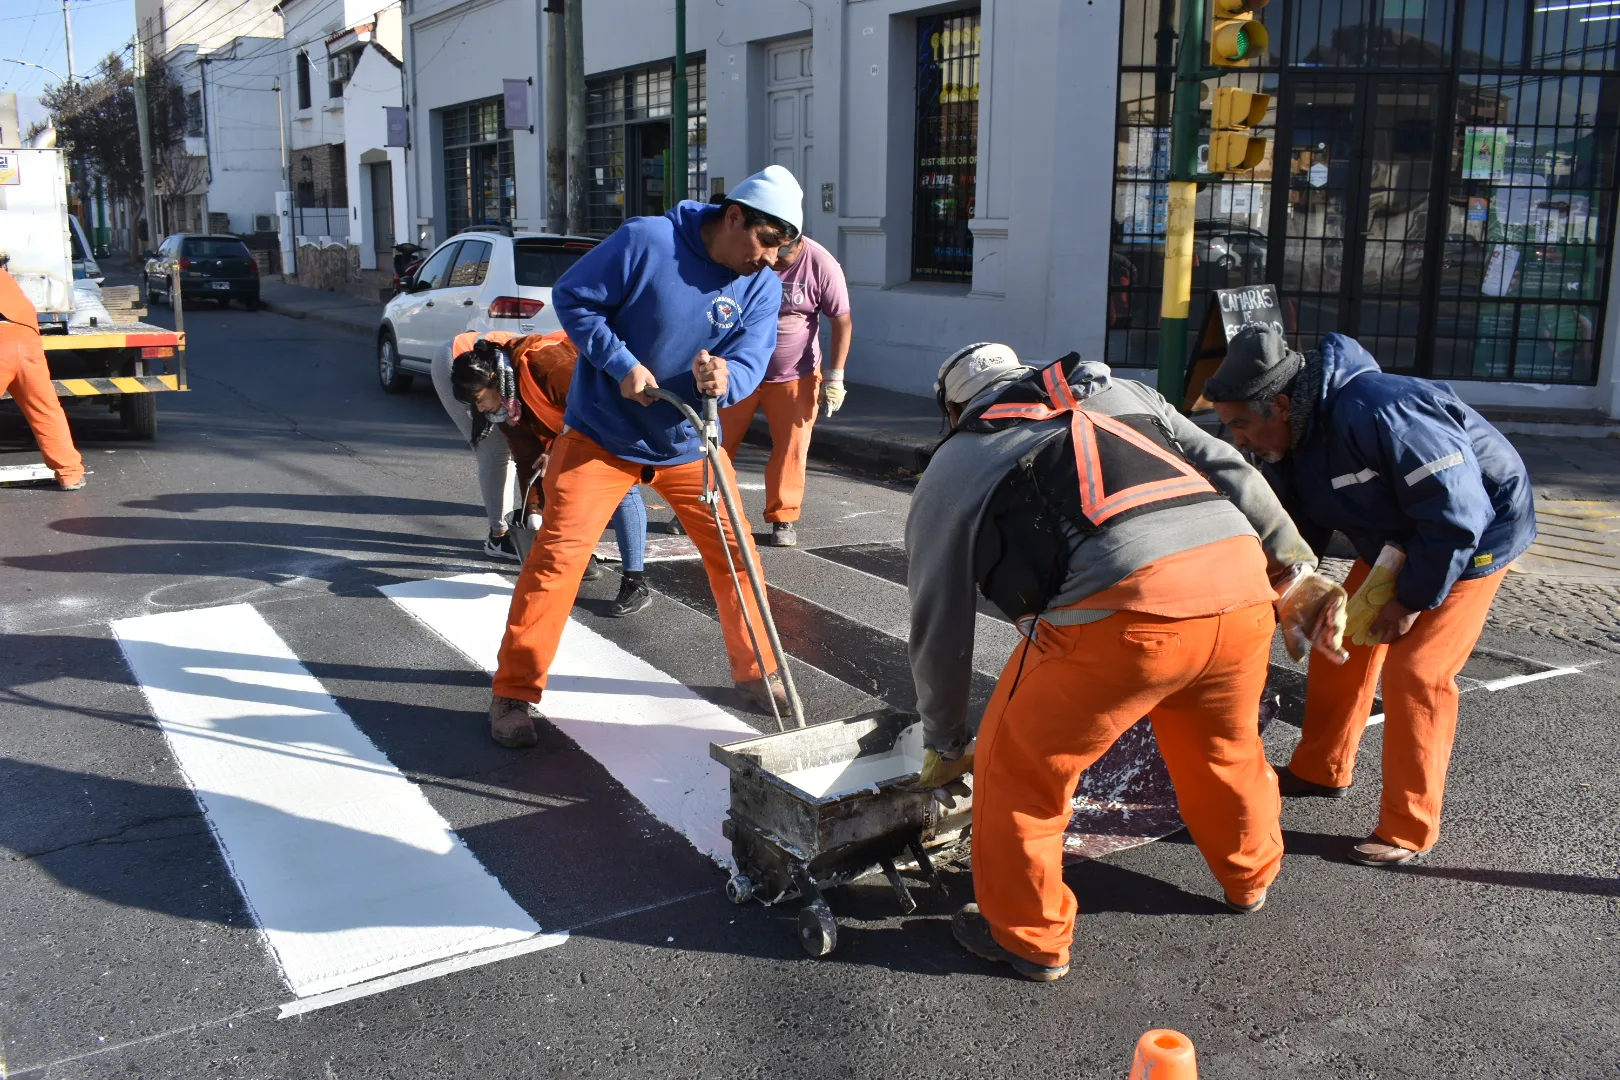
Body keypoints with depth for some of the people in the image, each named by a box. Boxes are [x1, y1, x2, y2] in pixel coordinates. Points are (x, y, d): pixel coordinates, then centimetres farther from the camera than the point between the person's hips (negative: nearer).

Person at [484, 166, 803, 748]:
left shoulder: (763, 289, -5)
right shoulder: (646, 241, -18)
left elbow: (749, 365, -12)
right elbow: (571, 296, -13)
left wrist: (725, 377, -36)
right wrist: (622, 365, -22)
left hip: (688, 443, 5)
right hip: (602, 433, -4)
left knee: (736, 552, 5)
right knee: (558, 553, -8)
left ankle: (757, 672, 25)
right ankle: (515, 693, 3)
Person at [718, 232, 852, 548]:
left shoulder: (822, 265, -16)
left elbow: (842, 322, -7)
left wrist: (835, 376, -11)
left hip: (795, 376, -1)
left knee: (792, 448, -1)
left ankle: (783, 518, 12)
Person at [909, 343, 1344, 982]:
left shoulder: (951, 469, 21)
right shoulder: (1122, 394, 31)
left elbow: (939, 629, 24)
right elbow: (1232, 474, 20)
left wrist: (946, 746, 35)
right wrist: (1297, 574, 20)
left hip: (1124, 604, -5)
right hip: (1242, 583, 6)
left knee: (1017, 763, 16)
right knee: (1226, 747, 32)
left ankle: (1028, 936, 29)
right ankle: (1250, 876, 55)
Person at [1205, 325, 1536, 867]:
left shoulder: (1380, 414, -37)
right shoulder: (1291, 439, -8)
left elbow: (1455, 514, -31)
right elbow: (1297, 528, 3)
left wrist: (1413, 600, -23)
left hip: (1474, 538, -8)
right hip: (1392, 542, 9)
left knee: (1415, 671, -13)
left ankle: (1408, 829, 0)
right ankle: (1321, 770, 30)